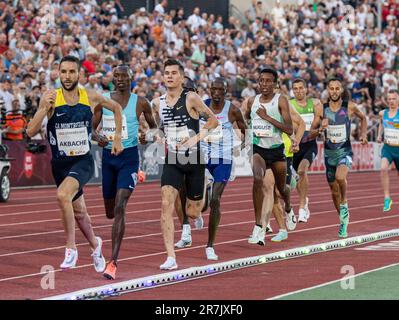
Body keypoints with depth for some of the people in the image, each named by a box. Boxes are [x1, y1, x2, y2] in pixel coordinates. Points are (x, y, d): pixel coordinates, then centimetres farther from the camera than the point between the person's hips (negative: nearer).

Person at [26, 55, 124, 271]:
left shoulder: (91, 97, -6)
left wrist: (117, 138, 11)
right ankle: (95, 245, 46)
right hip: (60, 163, 2)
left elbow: (116, 108, 14)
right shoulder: (50, 98, -9)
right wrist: (44, 108, -27)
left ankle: (71, 249, -18)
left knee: (63, 195, -30)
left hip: (83, 161, -2)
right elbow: (31, 132, -14)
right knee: (78, 212, 17)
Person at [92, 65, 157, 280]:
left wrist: (148, 135, -11)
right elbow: (92, 127, 7)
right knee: (110, 212, 15)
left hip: (129, 157, -4)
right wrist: (98, 138, -15)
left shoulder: (140, 102, -1)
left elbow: (154, 126, 11)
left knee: (119, 208, -18)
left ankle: (113, 262, -19)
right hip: (108, 157, 4)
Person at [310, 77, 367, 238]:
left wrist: (363, 135, 1)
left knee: (340, 177, -33)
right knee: (334, 191, 11)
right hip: (329, 153, 3)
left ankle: (344, 203, -5)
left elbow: (363, 118, 14)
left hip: (345, 152, -3)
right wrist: (320, 129, -19)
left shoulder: (349, 107, -7)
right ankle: (344, 220, 33)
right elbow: (311, 133, 1)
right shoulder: (321, 110, -4)